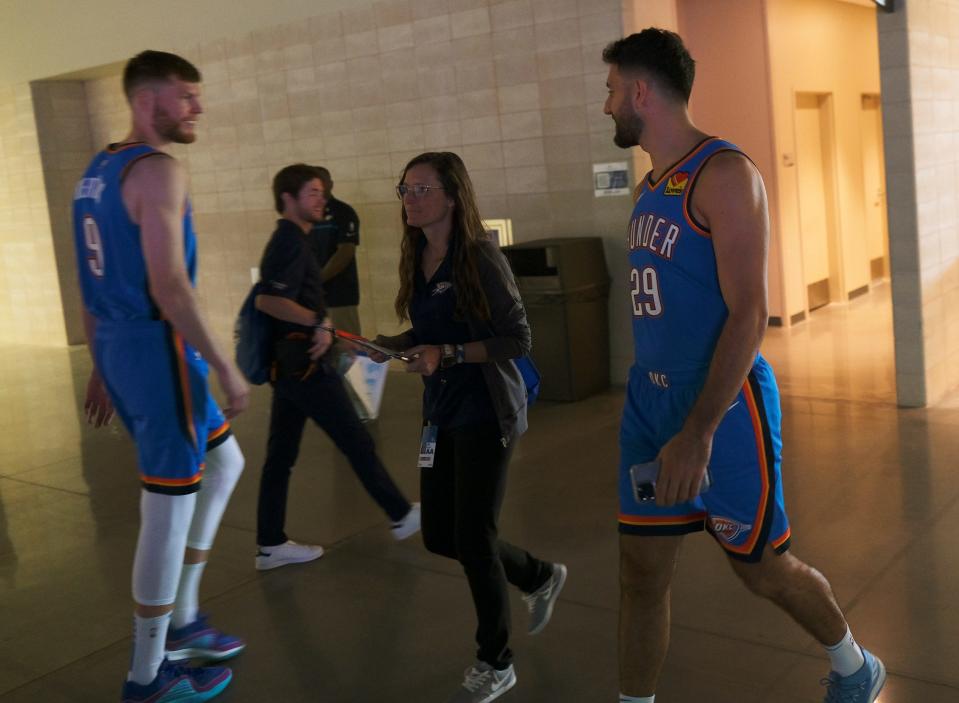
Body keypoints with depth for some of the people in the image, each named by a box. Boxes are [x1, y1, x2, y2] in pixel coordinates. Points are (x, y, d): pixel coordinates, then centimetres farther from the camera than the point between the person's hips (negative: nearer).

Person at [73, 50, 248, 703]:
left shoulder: (97, 171, 15)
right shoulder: (159, 171, -15)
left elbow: (97, 282, 18)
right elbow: (169, 287, -23)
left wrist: (101, 367, 23)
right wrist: (227, 369, -16)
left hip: (119, 350, 10)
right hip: (159, 352, -10)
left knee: (224, 464, 22)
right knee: (170, 508, 1)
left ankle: (182, 623, 29)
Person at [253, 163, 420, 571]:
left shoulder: (288, 241, 16)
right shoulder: (290, 243, -15)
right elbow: (268, 301, -26)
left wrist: (319, 328, 10)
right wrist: (320, 321, -20)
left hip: (288, 361, 10)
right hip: (303, 363, -10)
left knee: (281, 453, 10)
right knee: (357, 443, 4)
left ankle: (270, 545, 15)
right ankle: (401, 516, 18)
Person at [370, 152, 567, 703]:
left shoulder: (481, 258, -15)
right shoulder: (417, 259, 6)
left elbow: (518, 339, -15)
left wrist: (447, 355, -25)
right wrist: (390, 344, -2)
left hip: (485, 414, -8)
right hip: (442, 414, 8)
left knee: (473, 538, -1)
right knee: (440, 536, 12)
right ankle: (541, 577, 39)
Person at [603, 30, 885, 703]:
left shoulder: (724, 174, -14)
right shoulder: (651, 186, 12)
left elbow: (749, 314, -21)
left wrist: (699, 432, -25)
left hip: (723, 403, -7)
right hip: (651, 397, 7)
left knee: (761, 565, 10)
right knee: (642, 569, 7)